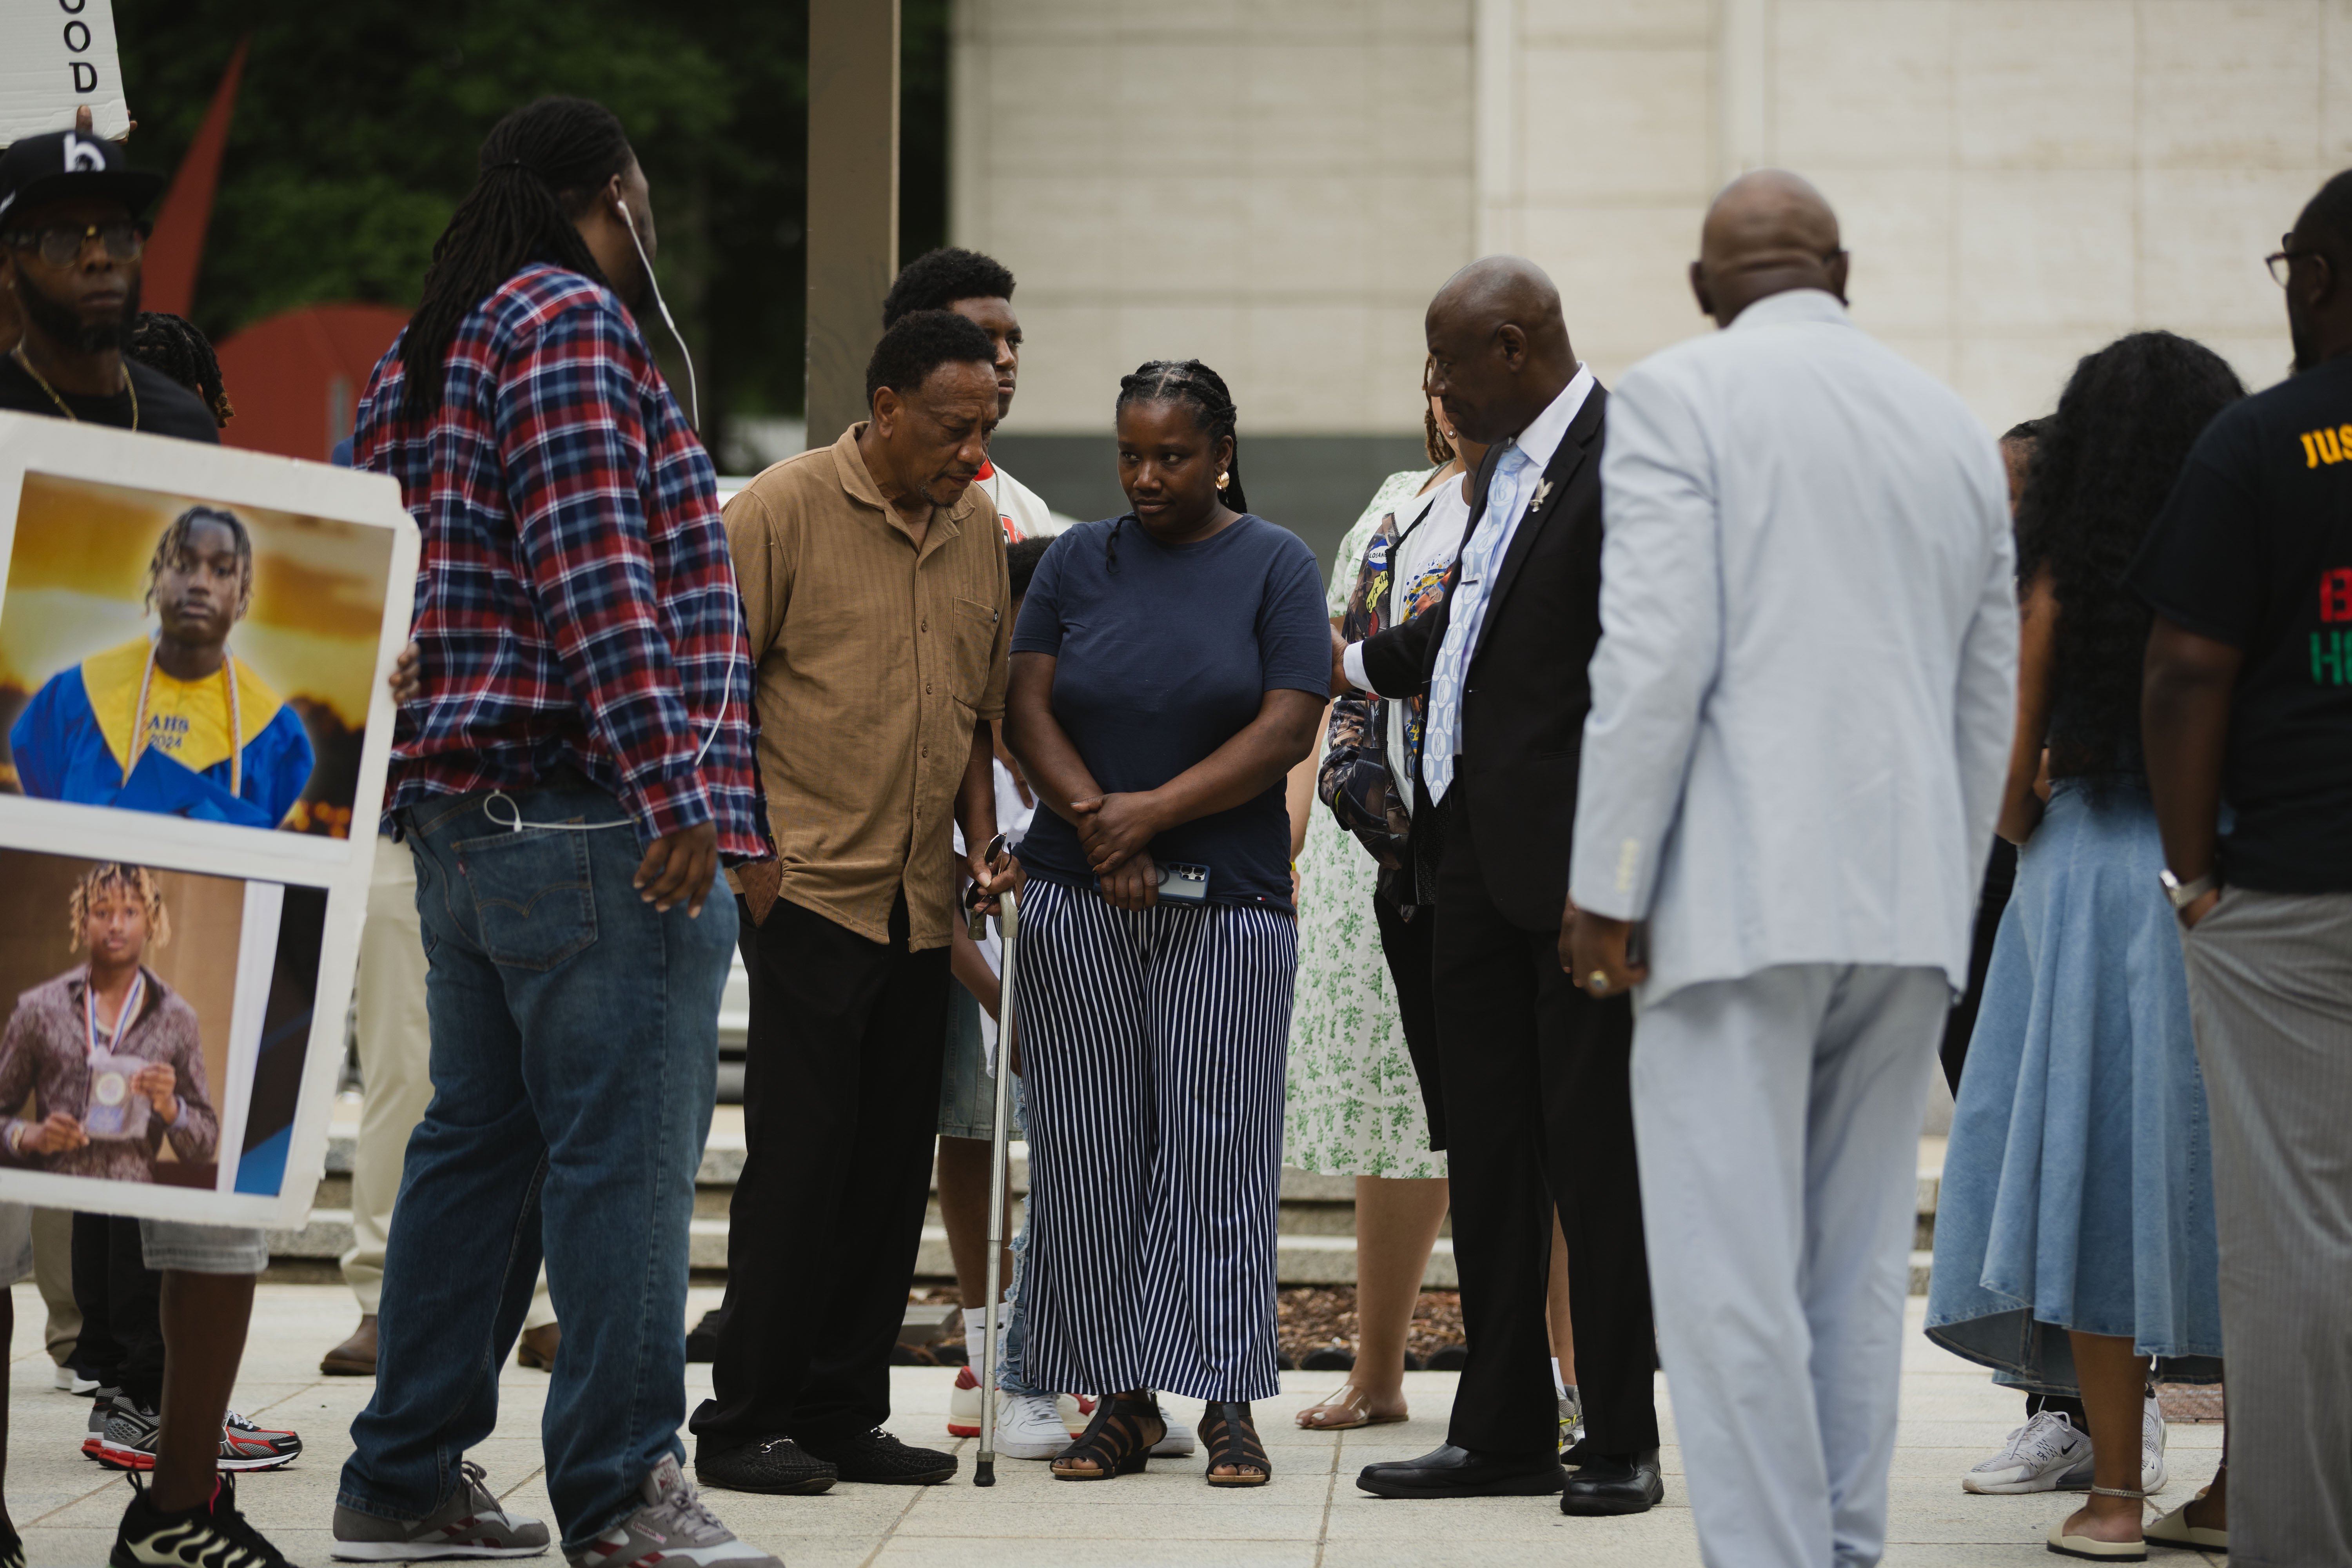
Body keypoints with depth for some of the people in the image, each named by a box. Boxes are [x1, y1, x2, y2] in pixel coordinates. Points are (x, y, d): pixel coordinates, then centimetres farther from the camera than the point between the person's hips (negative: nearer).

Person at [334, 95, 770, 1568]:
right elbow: (593, 574, -18)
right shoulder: (570, 324, -9)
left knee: (478, 1143, 13)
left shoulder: (422, 357, 21)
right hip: (589, 815, -10)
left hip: (465, 820, 10)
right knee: (624, 1154, -7)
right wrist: (674, 784, -20)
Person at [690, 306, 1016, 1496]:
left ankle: (843, 1414, 16)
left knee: (892, 1168, 8)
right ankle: (746, 1424, 2)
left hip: (922, 901, 6)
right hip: (807, 886, -6)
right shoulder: (783, 509, -7)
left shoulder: (979, 529, 12)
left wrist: (983, 843, 10)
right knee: (797, 1160, -6)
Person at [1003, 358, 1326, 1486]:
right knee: (1092, 1149, 1)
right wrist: (1099, 825, -12)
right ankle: (1121, 1401, 6)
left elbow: (1287, 728, -6)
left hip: (1228, 899, -2)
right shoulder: (1078, 562, 10)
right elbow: (1027, 713, 3)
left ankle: (1226, 1403, 1)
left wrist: (1154, 812, -14)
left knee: (1215, 1145, -3)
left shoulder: (1275, 566, 3)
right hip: (1079, 898, 2)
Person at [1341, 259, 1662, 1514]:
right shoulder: (1506, 468, 14)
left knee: (1594, 1154, -2)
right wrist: (1350, 661, 41)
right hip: (1474, 851, 9)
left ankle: (1621, 1442, 6)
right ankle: (1502, 1431, 19)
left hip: (1572, 861, -9)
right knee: (1486, 1150, 11)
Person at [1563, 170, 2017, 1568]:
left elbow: (1656, 657, -12)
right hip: (1910, 902, 6)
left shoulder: (1679, 398, -2)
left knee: (1730, 1272, -6)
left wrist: (1605, 885, -8)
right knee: (1859, 1267, 10)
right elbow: (1989, 704, 18)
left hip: (1744, 894, -6)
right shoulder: (1954, 426, 16)